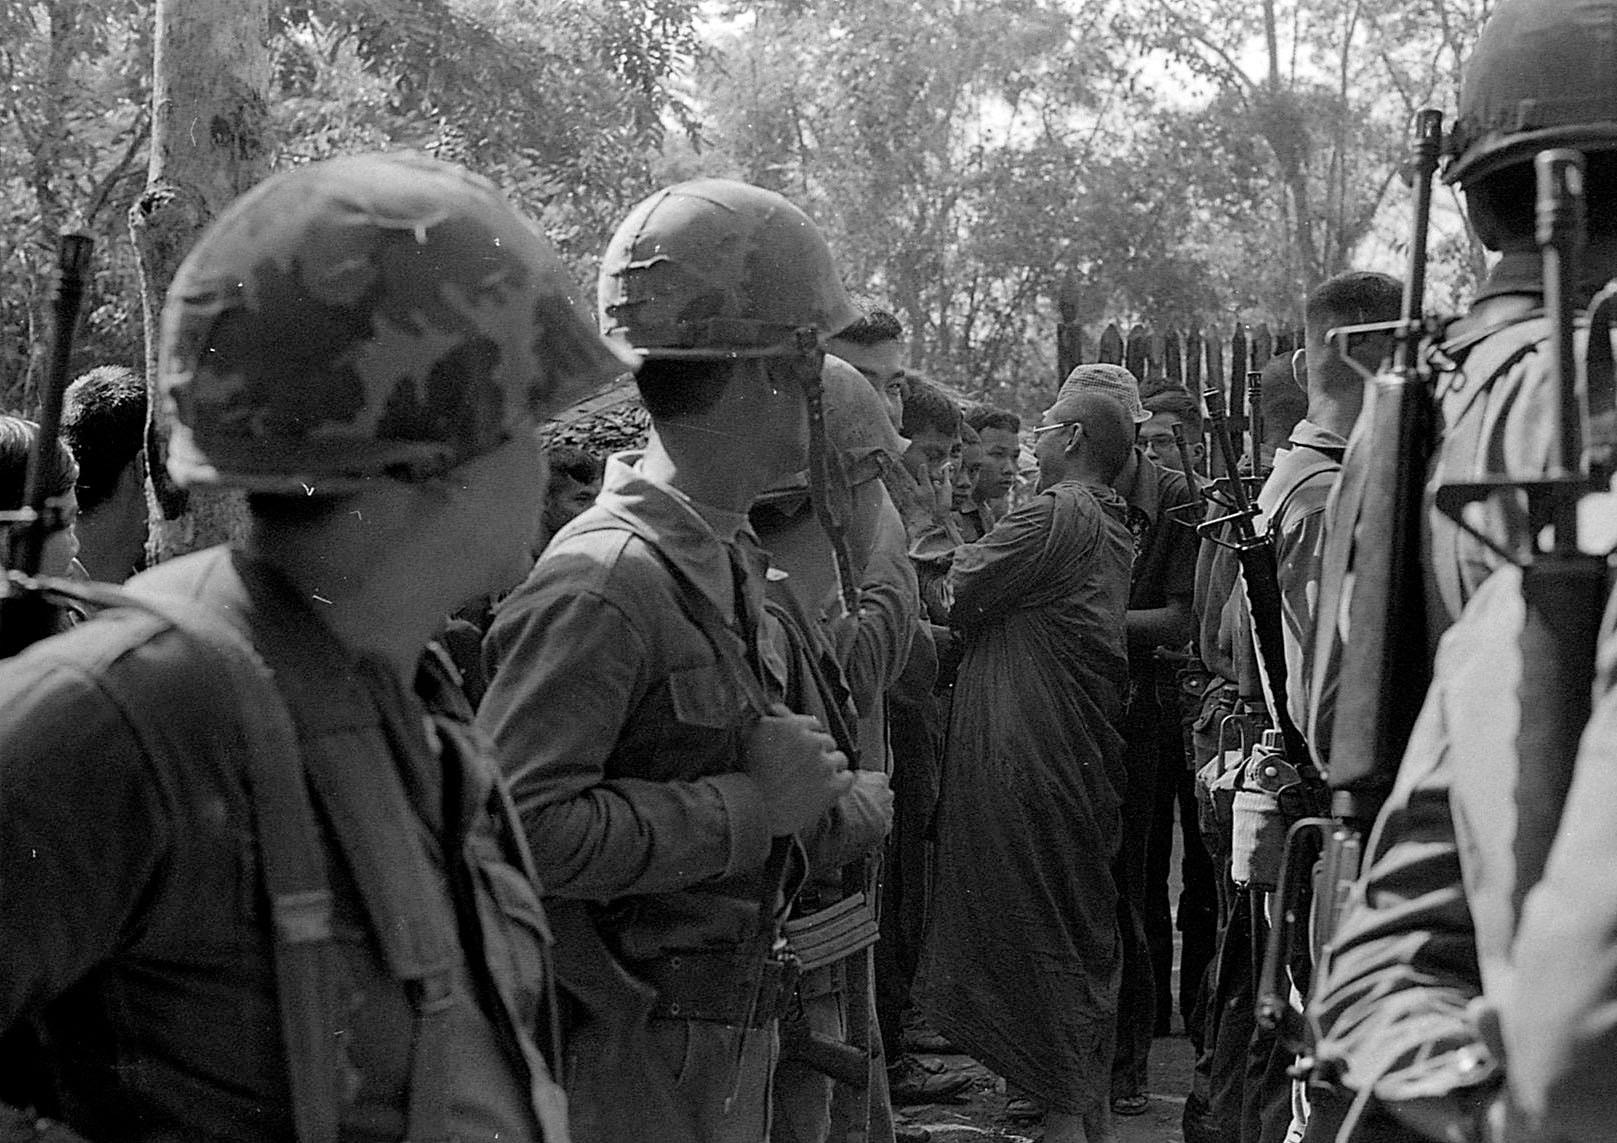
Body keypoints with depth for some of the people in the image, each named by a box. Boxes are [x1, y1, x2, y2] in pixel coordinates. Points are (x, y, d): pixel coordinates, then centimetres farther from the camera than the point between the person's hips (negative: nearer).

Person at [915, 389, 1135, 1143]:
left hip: (1025, 750, -9)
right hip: (1086, 758, 9)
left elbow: (965, 591, -13)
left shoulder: (1056, 514, -15)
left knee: (1033, 933, -3)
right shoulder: (1112, 526, 14)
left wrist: (956, 559, 6)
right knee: (1085, 929, 15)